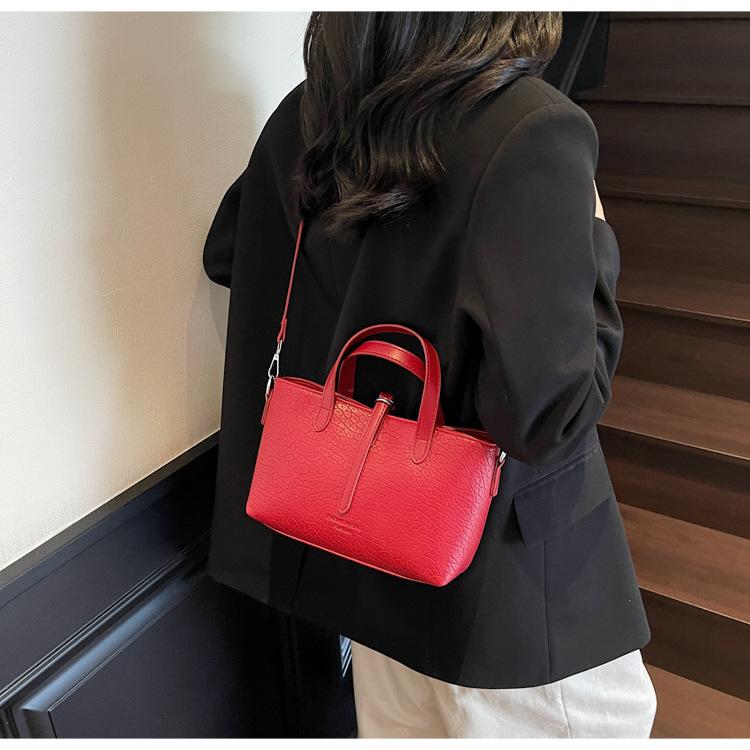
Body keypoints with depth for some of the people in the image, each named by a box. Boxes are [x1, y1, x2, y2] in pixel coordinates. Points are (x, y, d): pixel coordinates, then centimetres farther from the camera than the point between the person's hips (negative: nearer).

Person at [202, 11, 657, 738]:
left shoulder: (304, 116, -5)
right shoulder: (533, 131, -26)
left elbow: (226, 255, 12)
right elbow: (545, 411, -29)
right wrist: (592, 245, -13)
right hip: (500, 555, -6)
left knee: (398, 723, 28)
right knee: (601, 719, 23)